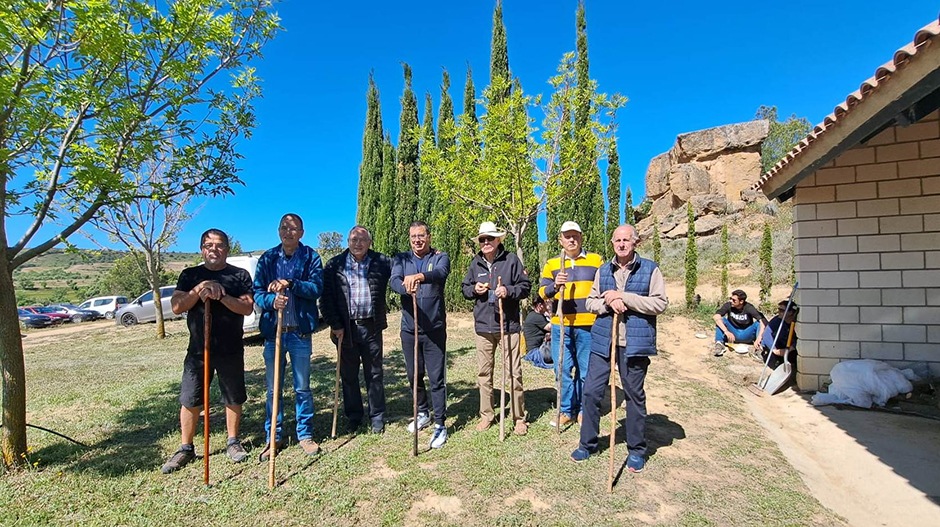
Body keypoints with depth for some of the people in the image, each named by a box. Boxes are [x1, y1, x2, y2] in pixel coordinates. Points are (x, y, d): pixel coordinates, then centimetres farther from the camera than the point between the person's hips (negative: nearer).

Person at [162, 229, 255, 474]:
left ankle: (233, 442, 25)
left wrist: (221, 296, -21)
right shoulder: (190, 275, 7)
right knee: (189, 400, 6)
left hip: (231, 350, -1)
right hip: (199, 348, 1)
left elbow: (247, 307, -9)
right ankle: (186, 448, 22)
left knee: (234, 399, 8)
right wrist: (199, 289, -16)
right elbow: (177, 307, -3)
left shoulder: (240, 275, 1)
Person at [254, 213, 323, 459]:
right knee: (273, 389, 11)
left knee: (302, 388, 8)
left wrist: (290, 284, -25)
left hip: (300, 331, -2)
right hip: (273, 331, 2)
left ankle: (305, 434, 23)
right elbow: (257, 291, 3)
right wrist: (271, 300, -18)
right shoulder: (267, 258, 6)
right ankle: (273, 437, 25)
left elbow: (316, 287, -11)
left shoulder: (311, 257, -1)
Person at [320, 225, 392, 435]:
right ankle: (353, 418, 28)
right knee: (349, 376, 12)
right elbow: (325, 298, -1)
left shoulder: (381, 262, 1)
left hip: (371, 327, 0)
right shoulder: (334, 265, 1)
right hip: (346, 329, 1)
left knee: (375, 374, 10)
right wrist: (335, 325, -7)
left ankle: (377, 417, 25)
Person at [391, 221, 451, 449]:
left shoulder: (440, 257, -1)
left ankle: (440, 425, 14)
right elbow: (394, 281, -13)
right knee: (414, 375, 16)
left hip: (435, 328, -3)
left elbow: (441, 273, -25)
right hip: (409, 328, 3)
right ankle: (423, 413, 38)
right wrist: (405, 287, -37)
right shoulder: (401, 259, 6)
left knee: (437, 378, 0)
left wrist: (420, 276, -46)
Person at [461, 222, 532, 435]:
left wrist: (508, 290, -18)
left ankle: (519, 417, 15)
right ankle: (486, 415, 26)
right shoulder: (475, 263, 9)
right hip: (483, 326, 4)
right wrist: (474, 289, -4)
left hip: (508, 324, -4)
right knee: (483, 373, 11)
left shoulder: (511, 260, -2)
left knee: (513, 373, 1)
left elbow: (525, 286, 0)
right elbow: (465, 288, 18)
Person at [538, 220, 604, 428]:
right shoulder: (551, 264, 9)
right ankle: (567, 410, 20)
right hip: (561, 325, 1)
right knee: (562, 369, 5)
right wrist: (555, 286, -18)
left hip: (588, 324, -1)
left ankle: (583, 410, 24)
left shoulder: (596, 260, 7)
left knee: (586, 369, 7)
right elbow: (542, 292, 4)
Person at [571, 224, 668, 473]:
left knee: (635, 396, 9)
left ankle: (637, 450, 28)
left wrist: (624, 297, -15)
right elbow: (590, 302, 12)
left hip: (635, 344, -3)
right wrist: (609, 303, -10)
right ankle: (588, 444, 21)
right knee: (591, 392, 4)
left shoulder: (650, 269, 0)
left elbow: (660, 303, -9)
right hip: (603, 342, 3)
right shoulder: (603, 271, 12)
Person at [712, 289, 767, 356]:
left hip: (746, 336, 0)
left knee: (758, 323, -24)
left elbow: (762, 322, -28)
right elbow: (716, 316, -30)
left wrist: (759, 338, -43)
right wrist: (726, 331, -40)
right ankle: (719, 343, -35)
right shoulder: (728, 305, -15)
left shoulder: (749, 308, -16)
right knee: (721, 320, -23)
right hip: (733, 335, 0)